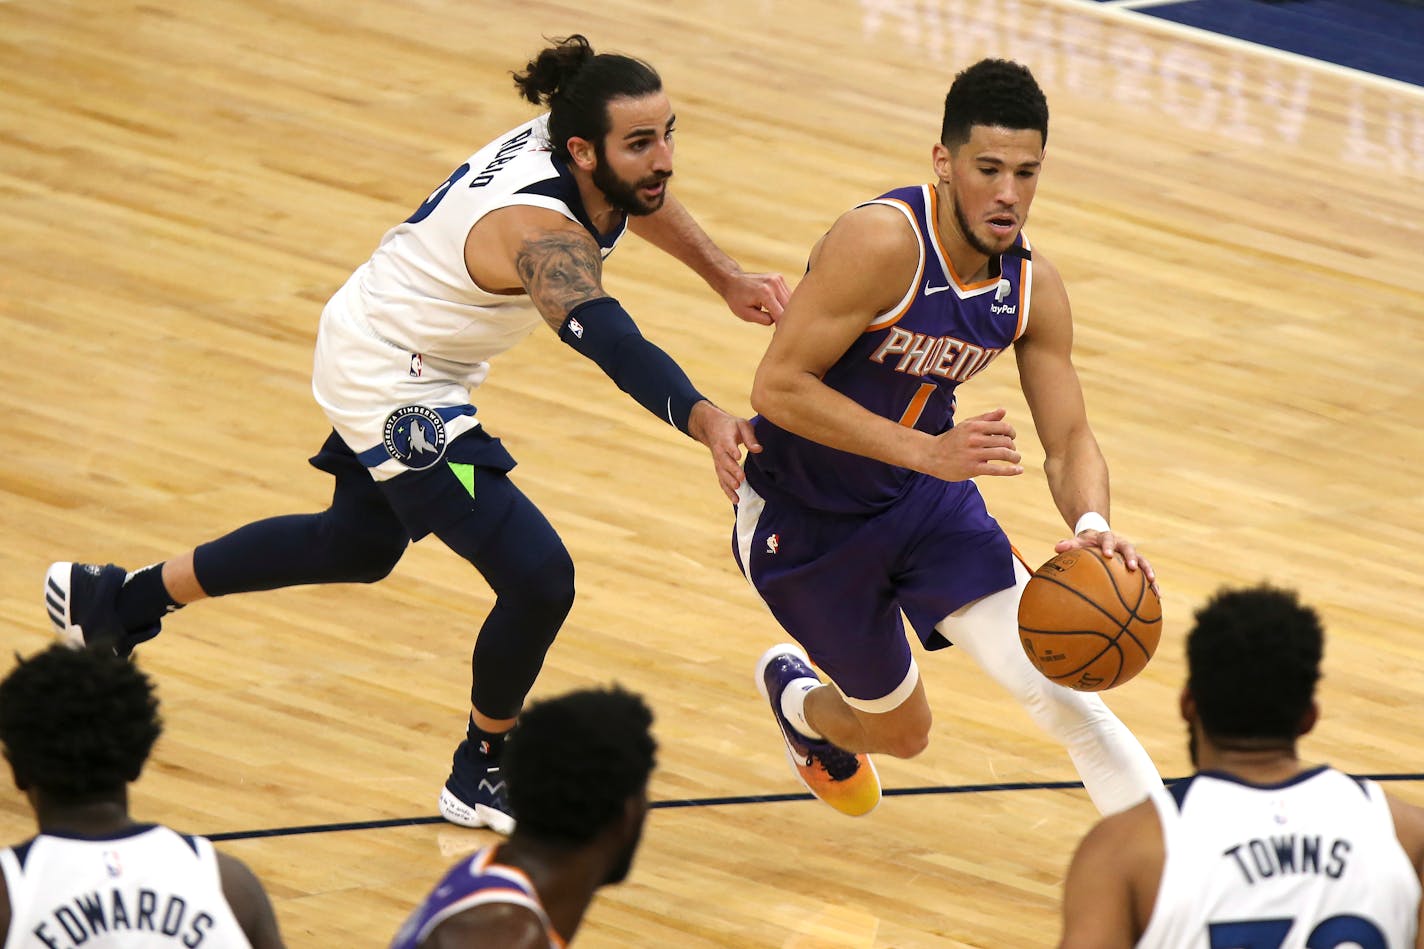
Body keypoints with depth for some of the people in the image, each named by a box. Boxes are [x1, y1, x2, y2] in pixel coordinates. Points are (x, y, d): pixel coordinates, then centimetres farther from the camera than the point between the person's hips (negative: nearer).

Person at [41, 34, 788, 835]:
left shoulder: (569, 136, -11)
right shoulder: (540, 231, -37)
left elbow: (643, 200, 15)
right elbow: (609, 340, -57)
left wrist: (727, 279, 4)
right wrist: (704, 421, -73)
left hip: (376, 343, 10)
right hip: (392, 387, -10)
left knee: (360, 545, 32)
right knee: (538, 579, -16)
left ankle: (121, 601, 47)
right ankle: (481, 775, 9)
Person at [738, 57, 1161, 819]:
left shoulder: (1032, 287, -10)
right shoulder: (883, 243, -30)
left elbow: (1069, 442, -5)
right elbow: (777, 389, -31)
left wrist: (1092, 526, -29)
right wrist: (925, 451, -39)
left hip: (929, 497, 4)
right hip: (803, 518, -4)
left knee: (1059, 691, -14)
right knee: (899, 730, 12)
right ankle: (795, 695, 47)